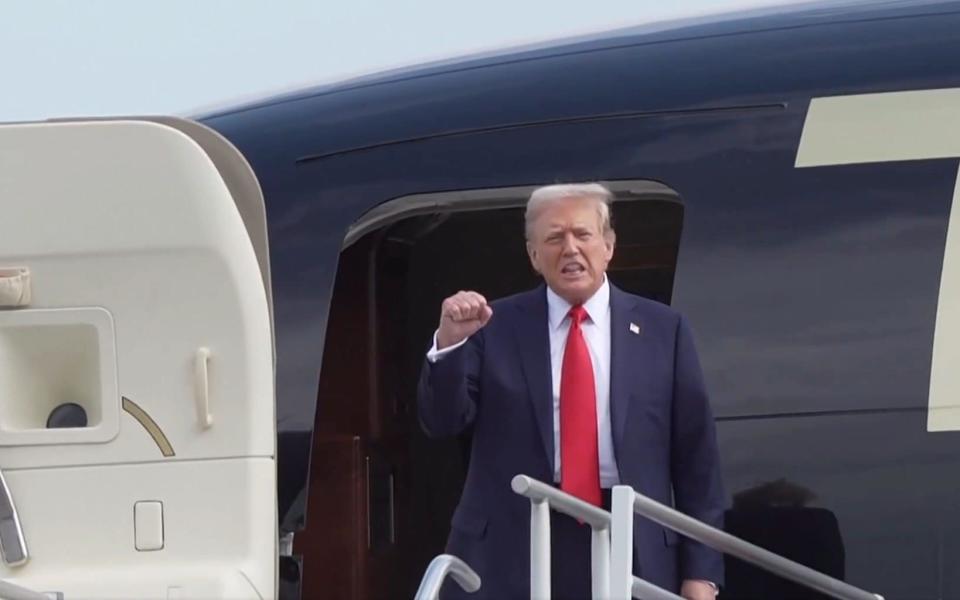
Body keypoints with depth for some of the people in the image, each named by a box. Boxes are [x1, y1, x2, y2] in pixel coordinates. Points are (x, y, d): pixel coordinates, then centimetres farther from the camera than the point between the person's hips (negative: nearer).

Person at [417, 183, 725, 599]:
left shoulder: (661, 330, 7)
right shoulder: (497, 328, 6)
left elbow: (696, 454, 6)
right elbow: (442, 421, 1)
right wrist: (449, 342, -18)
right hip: (512, 551, -1)